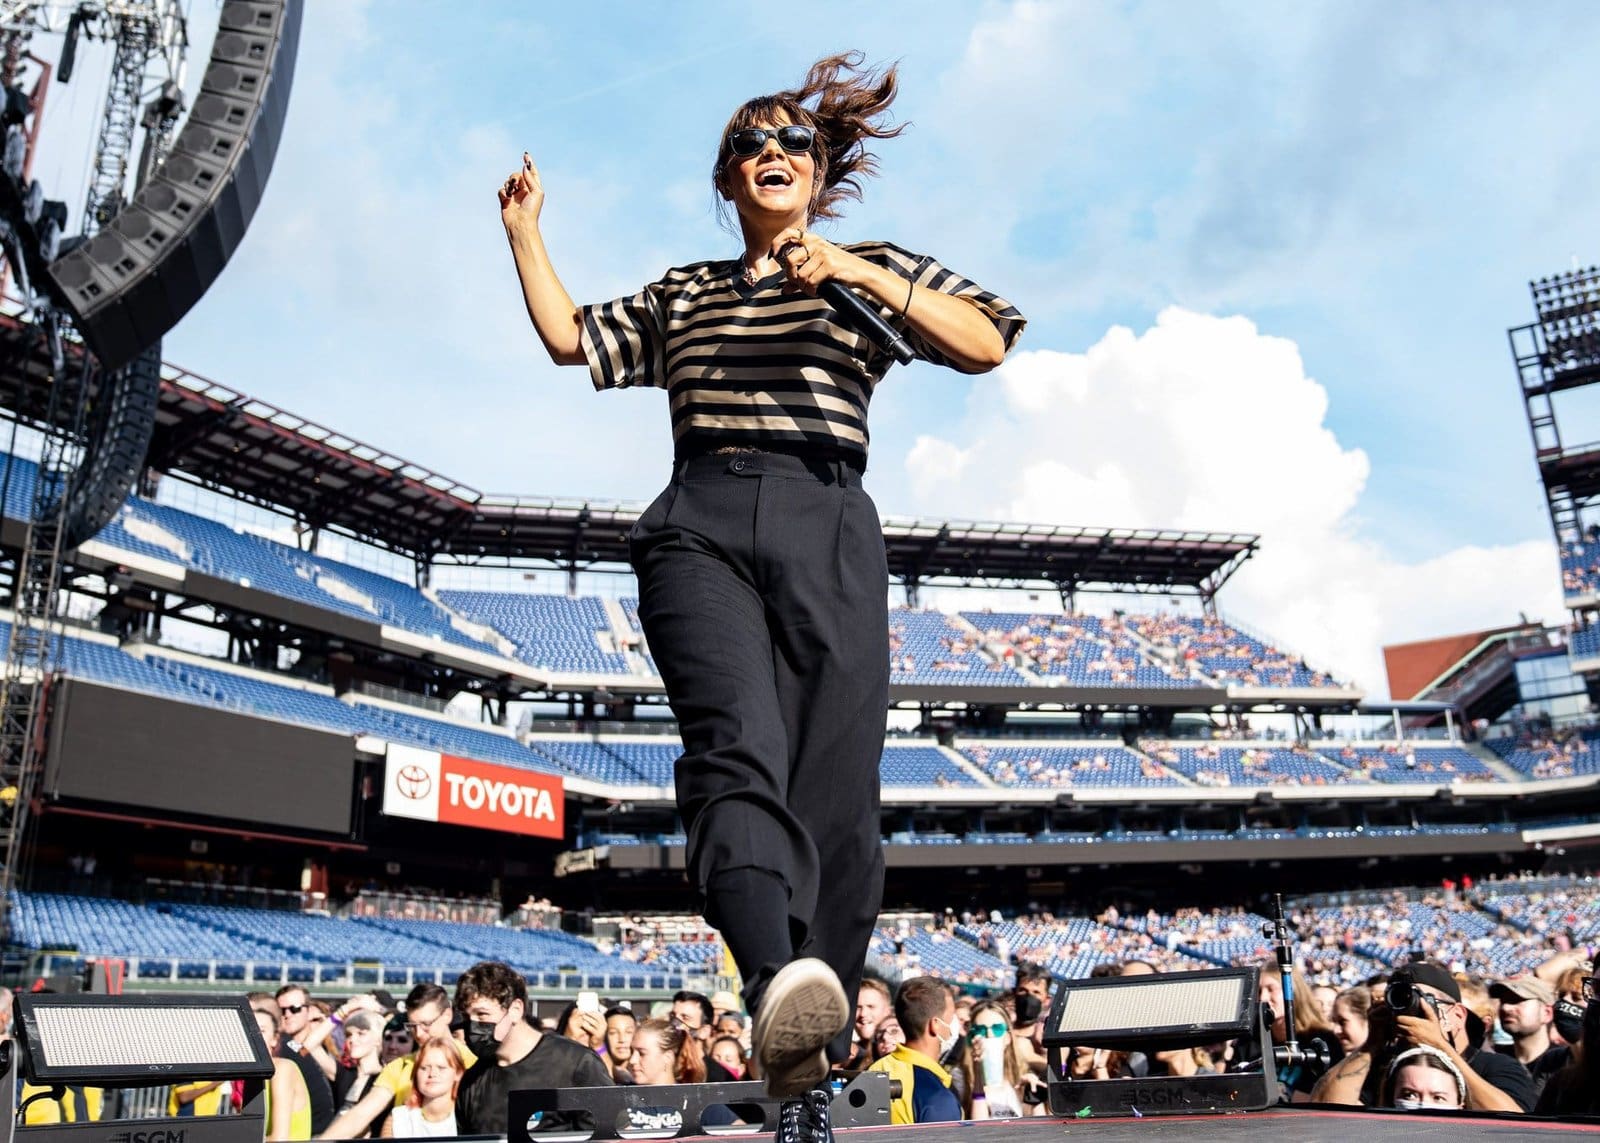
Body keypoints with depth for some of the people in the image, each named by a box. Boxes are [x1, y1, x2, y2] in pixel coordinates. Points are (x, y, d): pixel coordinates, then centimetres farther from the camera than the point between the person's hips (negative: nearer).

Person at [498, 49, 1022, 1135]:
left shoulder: (876, 266, 22)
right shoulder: (681, 294, 31)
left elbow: (987, 342, 8)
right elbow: (571, 338, 30)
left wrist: (860, 274, -2)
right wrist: (526, 228, 31)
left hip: (827, 528, -1)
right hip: (701, 525, 1)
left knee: (837, 795, -10)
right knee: (738, 742, -28)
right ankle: (779, 976, -49)